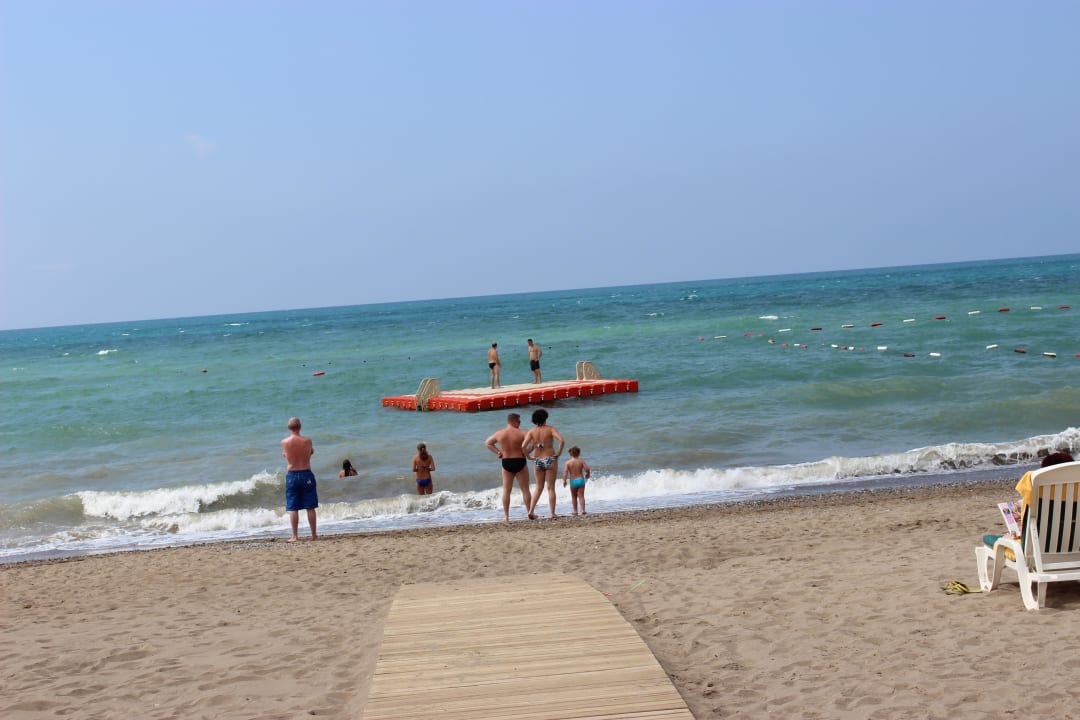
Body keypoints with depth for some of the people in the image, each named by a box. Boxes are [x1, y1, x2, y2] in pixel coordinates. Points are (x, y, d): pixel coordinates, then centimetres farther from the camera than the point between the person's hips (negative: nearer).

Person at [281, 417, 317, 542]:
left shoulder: (284, 442, -8)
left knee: (293, 508, 5)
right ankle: (314, 535, 12)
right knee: (310, 507, 7)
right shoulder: (307, 441, -8)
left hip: (292, 475, 0)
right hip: (306, 474, 0)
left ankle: (294, 536, 4)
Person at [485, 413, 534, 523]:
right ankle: (530, 513, 10)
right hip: (520, 462, -2)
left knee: (506, 490, 9)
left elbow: (487, 443, 13)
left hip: (506, 463, 3)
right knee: (525, 489, 9)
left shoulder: (499, 434, 0)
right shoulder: (521, 434, -10)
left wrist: (497, 452, 10)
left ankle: (506, 516, 6)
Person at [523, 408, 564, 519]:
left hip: (537, 461, 3)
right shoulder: (550, 429, -7)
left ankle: (531, 510, 5)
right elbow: (561, 440, -22)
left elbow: (523, 446, -13)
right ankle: (553, 513, 3)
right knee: (551, 488, 5)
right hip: (550, 460, -3)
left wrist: (528, 456, 0)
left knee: (539, 487, 16)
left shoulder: (531, 432, -1)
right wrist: (559, 452, -9)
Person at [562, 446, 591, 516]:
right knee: (581, 496, 3)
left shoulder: (568, 462, -5)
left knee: (574, 497, 15)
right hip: (580, 480, 0)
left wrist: (564, 480, -9)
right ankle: (583, 510, -9)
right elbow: (587, 469, -12)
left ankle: (575, 511, 17)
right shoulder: (581, 461, -4)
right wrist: (587, 474, 8)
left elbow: (565, 472, -13)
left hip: (572, 481, 0)